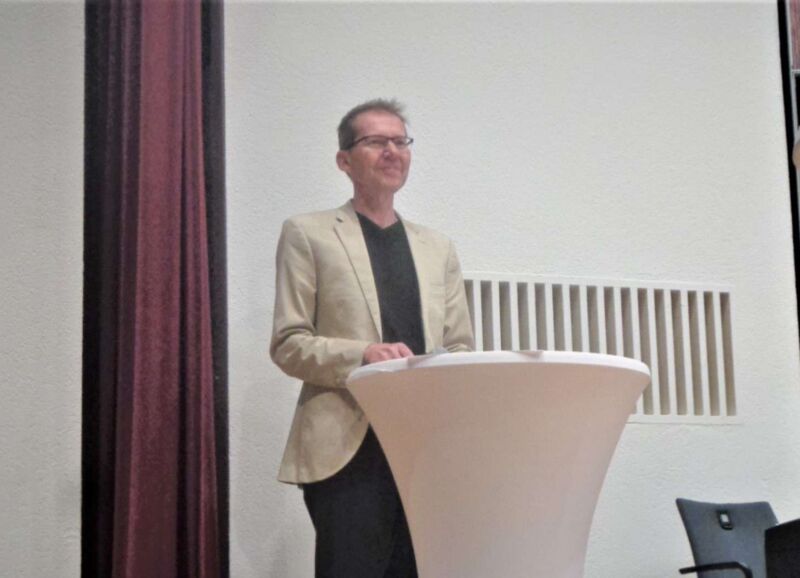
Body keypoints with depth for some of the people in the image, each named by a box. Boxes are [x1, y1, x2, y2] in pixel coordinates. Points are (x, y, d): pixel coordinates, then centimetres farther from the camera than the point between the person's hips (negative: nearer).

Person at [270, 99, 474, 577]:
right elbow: (287, 344, -1)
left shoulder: (439, 248, 19)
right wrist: (363, 355, -18)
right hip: (348, 447, -4)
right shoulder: (308, 234, 6)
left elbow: (461, 347, 16)